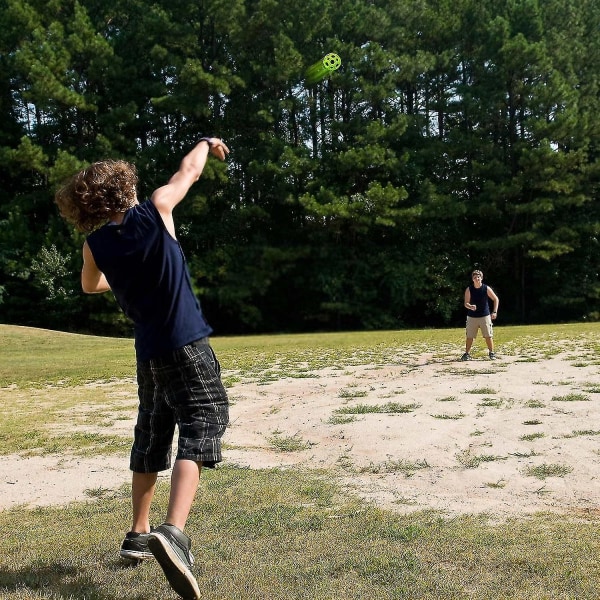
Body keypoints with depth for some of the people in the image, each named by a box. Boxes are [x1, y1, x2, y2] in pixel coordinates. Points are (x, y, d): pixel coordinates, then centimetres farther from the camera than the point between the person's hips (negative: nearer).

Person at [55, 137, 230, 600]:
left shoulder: (95, 245, 2)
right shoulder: (154, 212, -8)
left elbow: (91, 286, 24)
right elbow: (189, 172, 9)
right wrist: (208, 143, 29)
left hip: (149, 354, 5)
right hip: (188, 347, -5)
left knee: (151, 440, 19)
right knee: (198, 432, -9)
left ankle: (139, 534, 27)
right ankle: (173, 532, -28)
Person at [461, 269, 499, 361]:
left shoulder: (486, 288, -7)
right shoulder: (469, 289, -6)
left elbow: (496, 299, 1)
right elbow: (466, 303, -6)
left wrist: (495, 312, -7)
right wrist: (470, 307, -29)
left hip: (485, 316, 0)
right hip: (472, 317, 0)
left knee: (488, 336, 2)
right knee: (469, 336, 2)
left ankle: (492, 353, 14)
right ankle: (467, 354, 10)